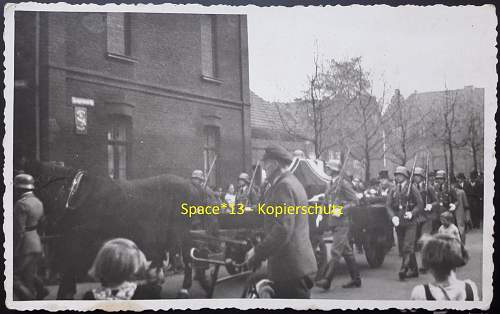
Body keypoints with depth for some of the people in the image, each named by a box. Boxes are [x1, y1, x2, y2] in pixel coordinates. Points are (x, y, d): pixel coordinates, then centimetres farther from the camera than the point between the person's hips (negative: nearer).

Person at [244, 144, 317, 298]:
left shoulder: (284, 185, -15)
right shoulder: (290, 182, 18)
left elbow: (283, 229, -24)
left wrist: (258, 252, -21)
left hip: (290, 265, -10)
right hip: (296, 262, 10)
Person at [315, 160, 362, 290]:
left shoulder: (344, 184, -9)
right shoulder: (329, 185, 15)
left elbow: (355, 201, -11)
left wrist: (342, 209, -19)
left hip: (342, 222, -8)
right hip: (333, 223, 8)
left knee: (335, 251, -11)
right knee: (347, 251, 13)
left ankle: (327, 280, -13)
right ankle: (356, 279, 21)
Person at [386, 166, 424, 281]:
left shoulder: (412, 187, -2)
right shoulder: (393, 190, 10)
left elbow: (420, 204, -3)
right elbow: (388, 205, 6)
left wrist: (412, 213, -18)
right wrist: (393, 216, -11)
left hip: (410, 221, -5)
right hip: (399, 222, 5)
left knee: (408, 246, -14)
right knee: (402, 247, 9)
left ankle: (404, 269, -17)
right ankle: (413, 270, 20)